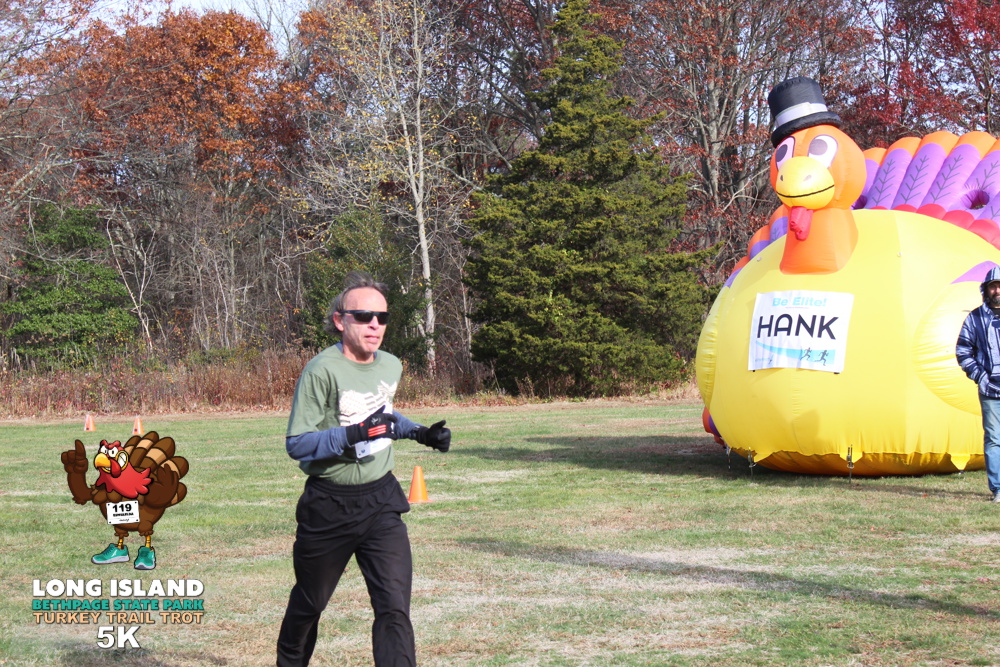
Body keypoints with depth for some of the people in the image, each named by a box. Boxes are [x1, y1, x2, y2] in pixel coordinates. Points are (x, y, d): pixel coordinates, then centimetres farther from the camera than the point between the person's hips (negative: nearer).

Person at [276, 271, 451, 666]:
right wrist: (355, 434, -32)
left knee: (394, 607, -11)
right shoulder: (321, 371, -17)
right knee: (309, 602, 17)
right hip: (328, 505, -4)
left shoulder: (391, 366, 5)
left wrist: (419, 433, 10)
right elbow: (296, 444, -20)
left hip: (381, 500, 4)